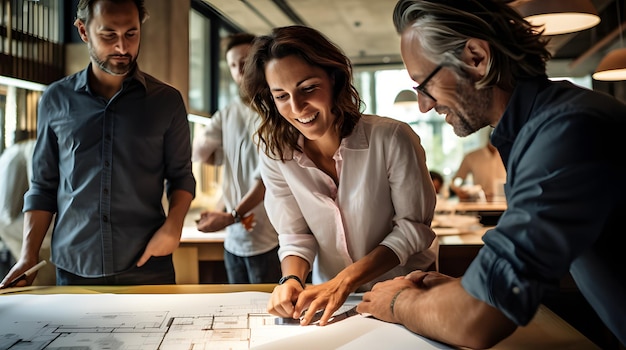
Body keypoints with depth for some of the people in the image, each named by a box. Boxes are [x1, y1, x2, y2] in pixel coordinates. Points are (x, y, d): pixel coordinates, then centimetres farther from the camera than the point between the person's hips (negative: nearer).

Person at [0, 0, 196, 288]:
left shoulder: (167, 101, 1)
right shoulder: (55, 100, 4)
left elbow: (180, 176, 5)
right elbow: (43, 185, 7)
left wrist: (173, 224, -13)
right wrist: (29, 254, -1)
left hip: (148, 265, -1)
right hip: (73, 268, 1)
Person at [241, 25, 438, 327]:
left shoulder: (392, 139, -19)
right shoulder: (275, 155, -9)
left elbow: (413, 227, -13)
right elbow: (296, 236, -4)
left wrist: (346, 279, -24)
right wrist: (291, 280, -25)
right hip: (329, 297, 2)